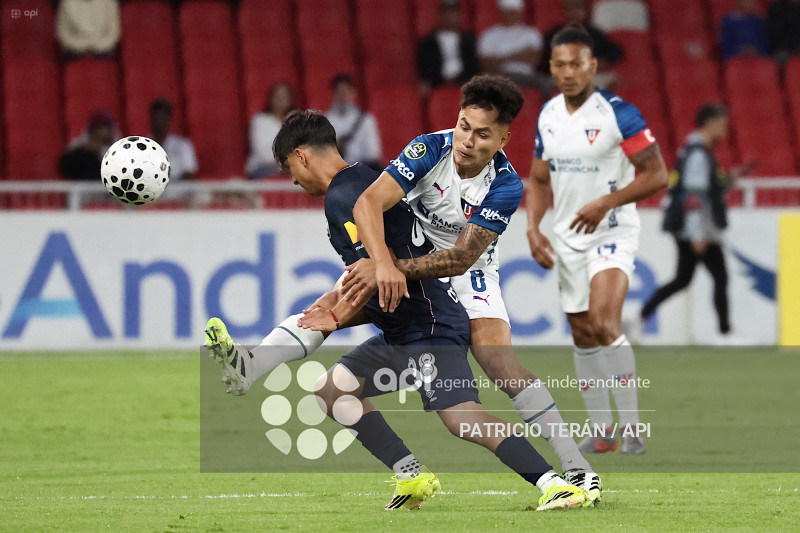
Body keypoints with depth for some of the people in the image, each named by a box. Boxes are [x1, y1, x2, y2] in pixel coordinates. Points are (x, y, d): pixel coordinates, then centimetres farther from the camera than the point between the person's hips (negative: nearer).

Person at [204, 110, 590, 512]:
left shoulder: (341, 196, -12)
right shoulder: (363, 180, 20)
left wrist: (338, 317, -9)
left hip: (429, 327, -11)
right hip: (402, 332, 11)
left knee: (460, 417, -24)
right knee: (331, 389, 15)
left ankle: (554, 483, -31)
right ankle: (413, 477, 10)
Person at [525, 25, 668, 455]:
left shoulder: (619, 114, -13)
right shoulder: (547, 116, 6)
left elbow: (656, 174, -13)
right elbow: (539, 180, 16)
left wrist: (606, 202, -23)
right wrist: (533, 229, 2)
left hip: (612, 234, -6)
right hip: (567, 238, 6)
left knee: (603, 323, -24)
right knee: (582, 335, 9)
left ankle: (631, 426, -18)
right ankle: (602, 432, 20)